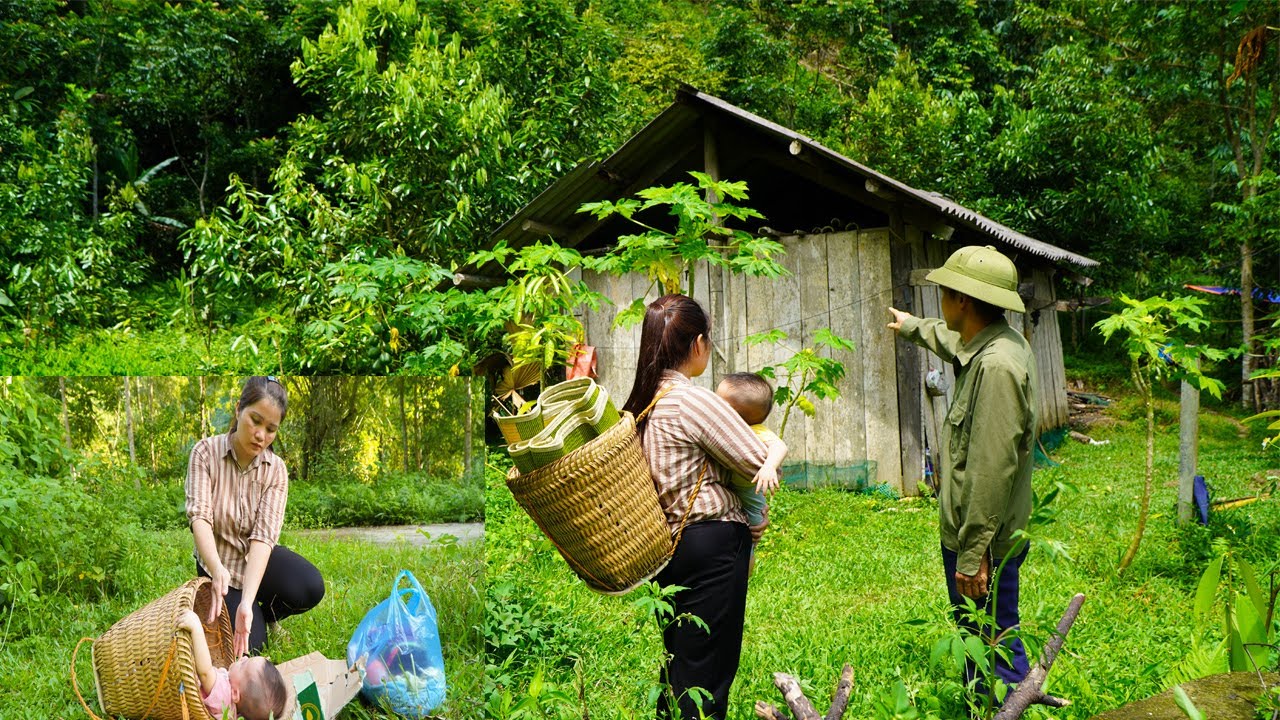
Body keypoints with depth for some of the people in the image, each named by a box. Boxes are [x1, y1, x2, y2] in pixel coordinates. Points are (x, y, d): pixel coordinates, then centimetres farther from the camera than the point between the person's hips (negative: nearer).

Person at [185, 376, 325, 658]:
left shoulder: (276, 470, -13)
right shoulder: (206, 452, -17)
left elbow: (264, 535, -25)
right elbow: (199, 515, -29)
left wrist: (246, 602, -40)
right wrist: (217, 570, -49)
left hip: (258, 558, 2)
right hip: (221, 562, -1)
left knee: (311, 587, -27)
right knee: (250, 643, -18)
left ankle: (265, 613, 5)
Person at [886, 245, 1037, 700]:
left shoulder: (997, 366, -24)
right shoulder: (987, 346, 7)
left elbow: (992, 470, -27)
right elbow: (954, 342, 35)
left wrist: (972, 554, -25)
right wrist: (913, 327, 55)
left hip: (985, 542, -10)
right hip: (968, 534, 10)